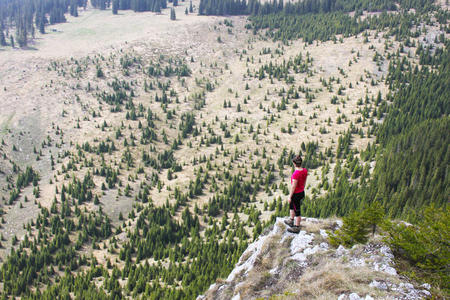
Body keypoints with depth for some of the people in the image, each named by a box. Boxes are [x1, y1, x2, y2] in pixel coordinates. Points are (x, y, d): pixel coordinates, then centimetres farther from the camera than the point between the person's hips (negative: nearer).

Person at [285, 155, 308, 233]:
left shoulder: (296, 174, -29)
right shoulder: (305, 171, -5)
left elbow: (293, 186, -23)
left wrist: (290, 197, -13)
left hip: (296, 194, -8)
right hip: (302, 193, 8)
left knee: (297, 211, 8)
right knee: (291, 206, 29)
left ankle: (297, 228, 23)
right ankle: (291, 221, 46)